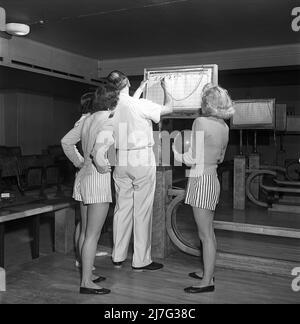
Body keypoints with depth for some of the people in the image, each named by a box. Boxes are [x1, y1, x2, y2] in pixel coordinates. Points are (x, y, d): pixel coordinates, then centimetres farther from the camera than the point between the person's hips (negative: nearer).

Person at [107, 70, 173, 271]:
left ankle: (118, 257, 21)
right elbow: (168, 109, 1)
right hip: (142, 161, -5)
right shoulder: (141, 105, -14)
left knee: (122, 209, 12)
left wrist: (141, 89, 38)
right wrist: (166, 90, 20)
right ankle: (141, 261, 10)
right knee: (142, 211, 2)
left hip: (121, 162, 6)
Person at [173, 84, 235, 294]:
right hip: (213, 179, 8)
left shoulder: (201, 122, -14)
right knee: (209, 231, 18)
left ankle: (207, 281, 8)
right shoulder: (224, 127, 9)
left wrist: (177, 154, -1)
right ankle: (209, 272, 31)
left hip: (201, 179, -8)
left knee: (205, 234, -2)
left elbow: (193, 158, -16)